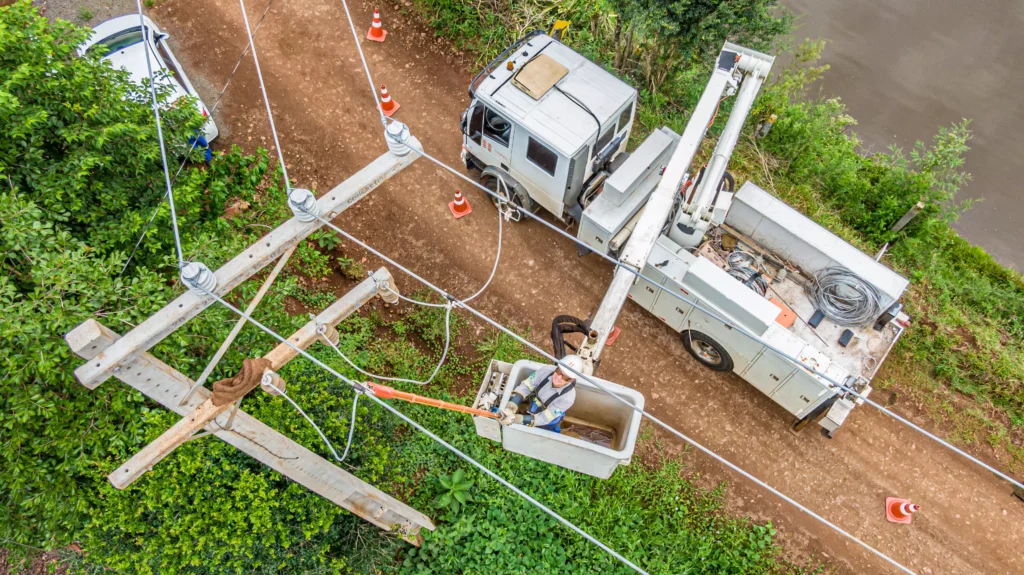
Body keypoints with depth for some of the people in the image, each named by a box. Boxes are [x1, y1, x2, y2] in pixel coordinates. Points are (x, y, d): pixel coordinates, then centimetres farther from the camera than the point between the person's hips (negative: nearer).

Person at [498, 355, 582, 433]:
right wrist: (511, 407, -39)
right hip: (528, 411, 4)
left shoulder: (568, 397, -37)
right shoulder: (547, 370, -29)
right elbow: (525, 387, -22)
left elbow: (543, 419, -34)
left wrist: (515, 418, -47)